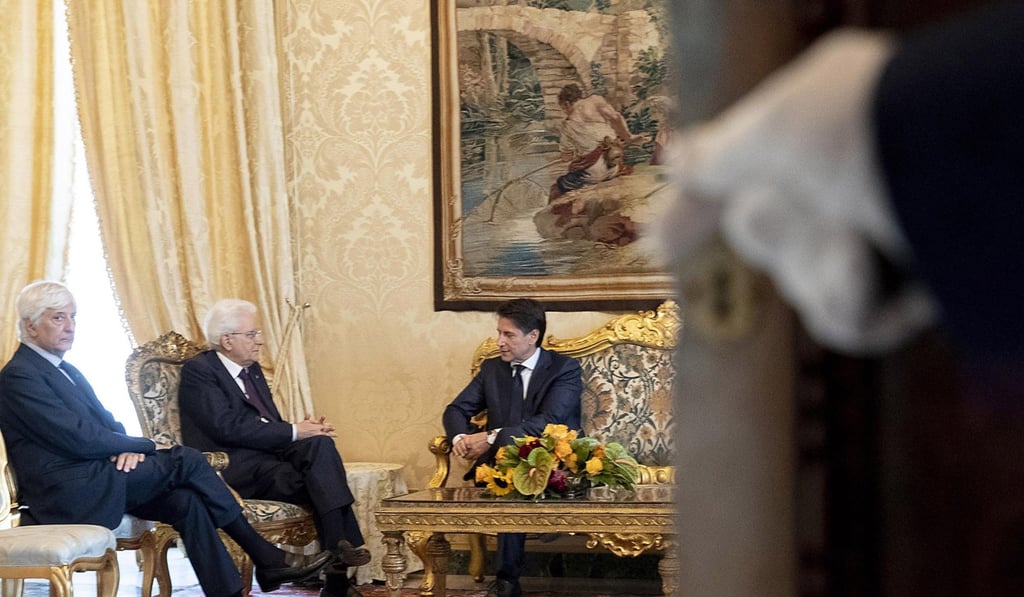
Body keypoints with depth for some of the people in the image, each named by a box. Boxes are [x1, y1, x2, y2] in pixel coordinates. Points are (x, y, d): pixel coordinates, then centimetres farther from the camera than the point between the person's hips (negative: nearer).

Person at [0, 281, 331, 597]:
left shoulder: (67, 371, 21)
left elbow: (107, 424, 20)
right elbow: (80, 439, -18)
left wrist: (128, 448, -5)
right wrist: (144, 446, -7)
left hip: (93, 483, 9)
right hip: (68, 493, -9)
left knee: (186, 501, -13)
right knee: (185, 459, -14)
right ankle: (266, 558, -4)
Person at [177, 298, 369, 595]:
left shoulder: (252, 369, 20)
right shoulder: (198, 370, -5)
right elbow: (228, 427, -17)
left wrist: (307, 428, -4)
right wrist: (294, 432, -17)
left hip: (270, 454, 7)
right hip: (235, 468, -7)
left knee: (320, 443, -24)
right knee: (322, 481, -27)